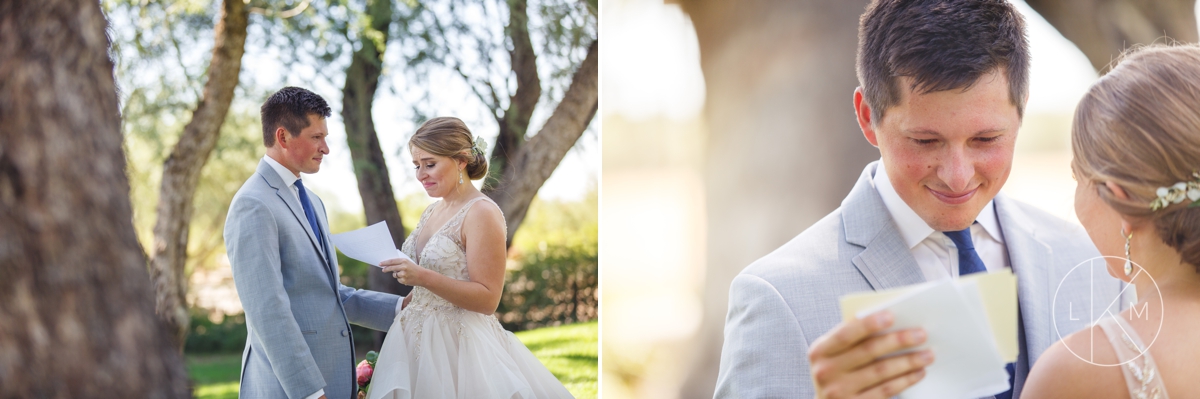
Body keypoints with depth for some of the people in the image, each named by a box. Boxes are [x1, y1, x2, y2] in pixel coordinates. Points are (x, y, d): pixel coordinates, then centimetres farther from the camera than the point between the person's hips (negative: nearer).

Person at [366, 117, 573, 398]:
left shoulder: (481, 213, -14)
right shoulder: (434, 210, 10)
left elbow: (488, 299, -19)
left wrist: (422, 277, -26)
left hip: (458, 347, -7)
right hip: (419, 342, 8)